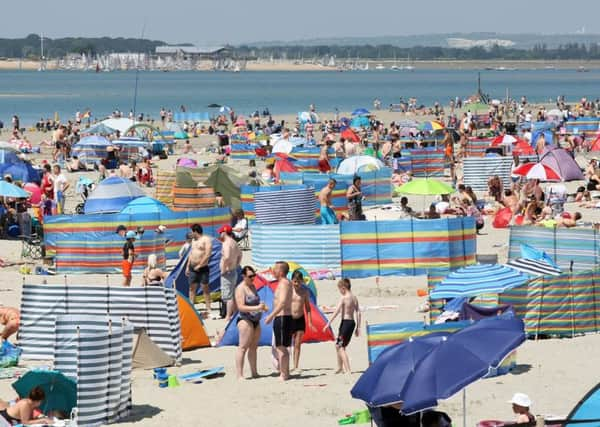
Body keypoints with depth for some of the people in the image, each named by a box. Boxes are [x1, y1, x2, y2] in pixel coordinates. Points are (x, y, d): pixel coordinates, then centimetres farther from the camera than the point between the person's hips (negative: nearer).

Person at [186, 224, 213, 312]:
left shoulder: (206, 239, -9)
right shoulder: (193, 240, 17)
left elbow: (207, 255, -17)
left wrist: (199, 265, -16)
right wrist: (187, 267, 17)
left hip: (202, 268, -7)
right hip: (193, 268, 7)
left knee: (205, 288, -4)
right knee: (192, 288, 7)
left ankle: (208, 309, -3)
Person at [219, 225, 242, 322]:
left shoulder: (226, 244, -18)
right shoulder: (234, 243, 14)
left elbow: (227, 257, -33)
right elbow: (240, 255, 29)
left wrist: (223, 270, -22)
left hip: (227, 273, -10)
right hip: (234, 271, 10)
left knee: (228, 296, -8)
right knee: (232, 296, 17)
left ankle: (228, 317, -8)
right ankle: (234, 314, 24)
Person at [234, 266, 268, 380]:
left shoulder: (252, 287, 14)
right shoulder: (240, 289, -13)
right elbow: (241, 307, -21)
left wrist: (262, 306, 6)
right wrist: (257, 308, -29)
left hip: (255, 320, 9)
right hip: (245, 320, -9)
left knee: (253, 347, 14)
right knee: (243, 347, -10)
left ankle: (254, 373, 21)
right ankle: (239, 375, -12)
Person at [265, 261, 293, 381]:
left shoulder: (284, 283, -15)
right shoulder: (285, 283, 17)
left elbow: (282, 302, -27)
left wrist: (271, 316, -28)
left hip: (282, 317, -11)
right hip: (286, 317, 11)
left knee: (281, 348, -9)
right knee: (282, 347, 17)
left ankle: (283, 375, -9)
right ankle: (285, 372, 24)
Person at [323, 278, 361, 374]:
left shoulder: (343, 298, -12)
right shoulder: (354, 298, 9)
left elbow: (336, 312, -16)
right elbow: (358, 313, 9)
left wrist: (328, 324, -14)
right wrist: (358, 327, 14)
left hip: (345, 322, -8)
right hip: (352, 322, 8)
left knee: (341, 347, -2)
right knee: (338, 345, 22)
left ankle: (348, 370, -10)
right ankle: (340, 368, 31)